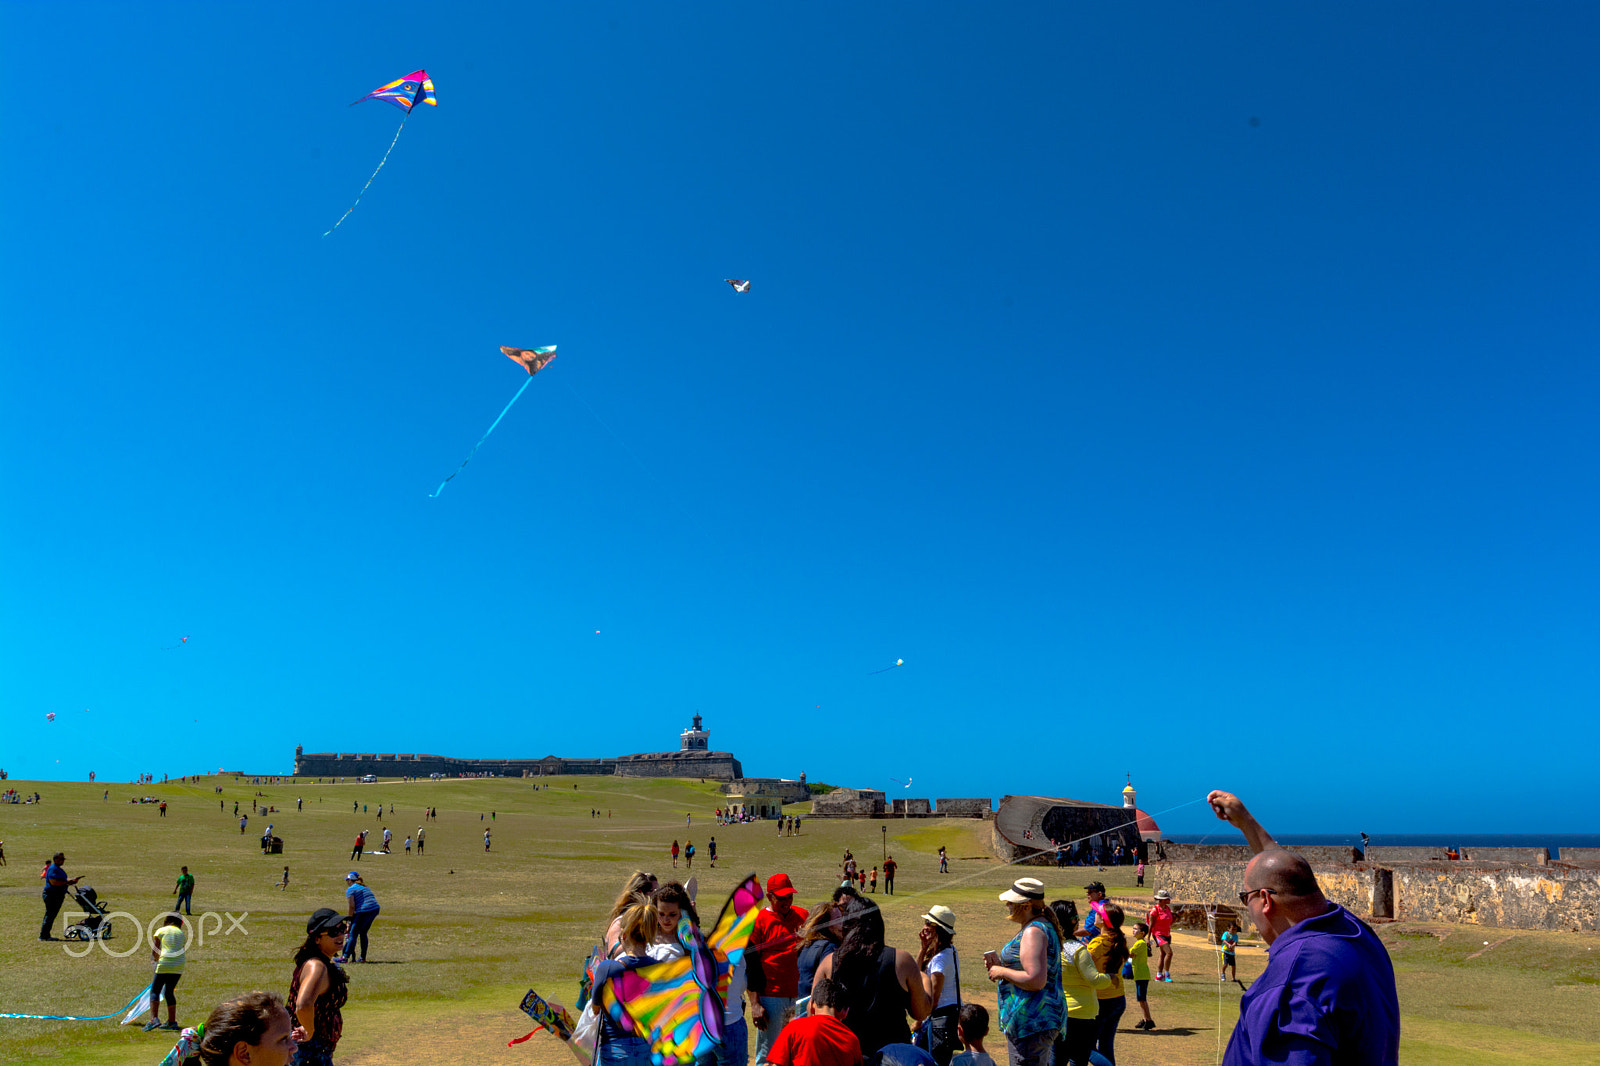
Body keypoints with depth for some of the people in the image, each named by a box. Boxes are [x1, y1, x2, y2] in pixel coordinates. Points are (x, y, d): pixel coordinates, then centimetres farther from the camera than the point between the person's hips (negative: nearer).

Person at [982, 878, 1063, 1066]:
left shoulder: (1033, 932, -18)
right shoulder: (1043, 926, 16)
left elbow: (1036, 981, -27)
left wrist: (1003, 972, -14)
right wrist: (1001, 965, 13)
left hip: (1031, 1021, -11)